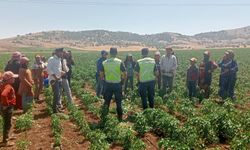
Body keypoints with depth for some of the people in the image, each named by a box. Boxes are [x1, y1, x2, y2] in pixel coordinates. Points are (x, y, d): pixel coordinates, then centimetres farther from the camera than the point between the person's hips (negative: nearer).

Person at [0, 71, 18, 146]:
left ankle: (6, 137, 39)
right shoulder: (8, 87, -23)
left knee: (6, 123, 23)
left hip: (6, 107, 9)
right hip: (7, 108, -9)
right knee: (7, 124, 2)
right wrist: (6, 103, -27)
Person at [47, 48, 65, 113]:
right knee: (56, 94, -9)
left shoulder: (59, 59, 17)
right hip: (54, 79, -8)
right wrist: (55, 77, -21)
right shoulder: (51, 59, -9)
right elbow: (49, 69, -16)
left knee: (59, 94, 11)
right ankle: (55, 109, 0)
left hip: (59, 79, 8)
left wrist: (62, 72, 6)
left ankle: (58, 107, 21)